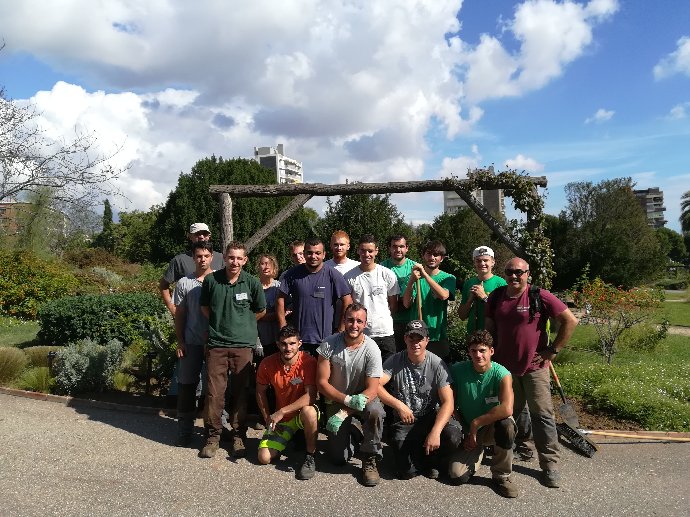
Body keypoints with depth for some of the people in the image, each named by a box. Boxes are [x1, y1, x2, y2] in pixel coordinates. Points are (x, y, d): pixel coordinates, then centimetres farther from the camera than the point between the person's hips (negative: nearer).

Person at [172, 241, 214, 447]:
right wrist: (180, 341, 2)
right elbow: (179, 315, 7)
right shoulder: (184, 283, 4)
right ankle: (184, 430, 18)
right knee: (186, 385, 6)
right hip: (191, 343, 2)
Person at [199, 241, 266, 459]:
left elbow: (261, 311, 10)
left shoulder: (252, 283, -5)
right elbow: (204, 307, 14)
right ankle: (213, 435, 19)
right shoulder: (211, 280, -3)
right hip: (216, 344, 1)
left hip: (243, 345, 0)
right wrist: (219, 324, 10)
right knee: (214, 392, 2)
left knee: (240, 392, 7)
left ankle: (238, 435, 22)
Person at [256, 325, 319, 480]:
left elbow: (311, 396, -27)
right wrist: (268, 418, -1)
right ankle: (288, 438, 20)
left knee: (309, 411, -39)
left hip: (303, 413, -3)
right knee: (264, 458, -12)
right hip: (281, 420, 4)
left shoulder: (308, 362, -21)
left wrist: (281, 412, -27)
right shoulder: (268, 364, -10)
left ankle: (310, 456, -16)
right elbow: (260, 392, 6)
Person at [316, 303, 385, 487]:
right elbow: (321, 381, -13)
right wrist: (347, 399, -26)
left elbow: (372, 389, -19)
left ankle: (370, 460, -11)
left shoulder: (371, 349, -18)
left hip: (363, 398, -1)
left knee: (375, 411, -36)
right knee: (338, 459, -7)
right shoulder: (330, 344, -14)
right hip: (336, 401, 1)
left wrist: (344, 413, -28)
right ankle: (354, 432, 27)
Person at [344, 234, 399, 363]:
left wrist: (384, 319, 8)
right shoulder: (349, 277, 0)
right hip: (359, 333, 0)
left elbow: (393, 305, 8)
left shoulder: (388, 274, 0)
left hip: (384, 333, 0)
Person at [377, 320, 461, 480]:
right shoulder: (395, 361, -7)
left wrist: (435, 432, -29)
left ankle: (428, 456, 4)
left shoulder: (437, 364, -9)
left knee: (453, 437, -30)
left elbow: (448, 403, -15)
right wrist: (399, 405, -29)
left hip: (430, 418, 1)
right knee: (406, 471, -23)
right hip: (403, 421, -1)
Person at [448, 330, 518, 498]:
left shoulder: (501, 374, -20)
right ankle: (476, 452, 20)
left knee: (506, 424, -36)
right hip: (467, 431, 2)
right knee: (457, 475, -15)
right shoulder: (458, 370, -13)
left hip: (492, 427, -2)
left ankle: (501, 476, -12)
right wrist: (467, 432, -8)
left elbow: (506, 409, -36)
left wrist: (475, 423, -28)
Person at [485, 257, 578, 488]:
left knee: (542, 414, 1)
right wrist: (493, 350, 8)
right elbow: (489, 325, 15)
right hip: (505, 366, 4)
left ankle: (550, 465, 12)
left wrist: (553, 350, -10)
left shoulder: (540, 297, -13)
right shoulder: (496, 296, 1)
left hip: (534, 367, -4)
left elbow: (570, 321, -10)